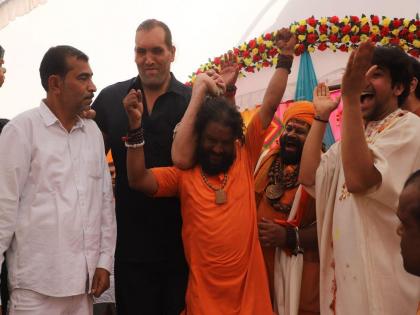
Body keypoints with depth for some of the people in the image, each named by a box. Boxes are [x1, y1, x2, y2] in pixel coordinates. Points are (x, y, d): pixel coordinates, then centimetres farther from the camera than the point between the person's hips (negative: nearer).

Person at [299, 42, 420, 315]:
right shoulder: (355, 135, 17)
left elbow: (359, 179, -28)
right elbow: (308, 176, 5)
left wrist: (350, 97, -30)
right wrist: (321, 116, 5)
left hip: (383, 273, -8)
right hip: (346, 267, 8)